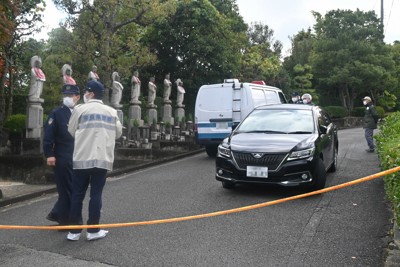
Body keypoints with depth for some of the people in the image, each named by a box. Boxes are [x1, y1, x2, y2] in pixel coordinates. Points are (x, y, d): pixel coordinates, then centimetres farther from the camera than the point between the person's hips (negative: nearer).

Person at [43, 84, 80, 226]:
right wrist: (49, 155, -16)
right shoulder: (56, 113, -3)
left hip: (78, 158, 6)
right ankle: (65, 221, 13)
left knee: (73, 189, 13)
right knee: (66, 190, 1)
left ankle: (56, 213, 31)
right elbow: (48, 136, -9)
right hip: (62, 158, -6)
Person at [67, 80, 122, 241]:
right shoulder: (112, 112, 4)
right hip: (103, 159, 1)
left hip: (82, 158, -1)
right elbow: (118, 133, 12)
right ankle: (93, 230, 11)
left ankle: (74, 231, 13)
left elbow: (71, 131, 6)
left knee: (77, 195, 8)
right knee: (96, 194, 7)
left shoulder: (80, 109, -2)